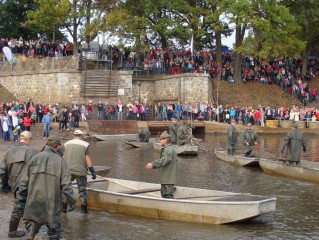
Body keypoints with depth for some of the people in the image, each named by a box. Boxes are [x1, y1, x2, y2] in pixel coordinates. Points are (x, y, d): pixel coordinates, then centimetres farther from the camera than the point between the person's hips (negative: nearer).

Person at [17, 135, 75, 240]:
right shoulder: (60, 161, -2)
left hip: (34, 198, 2)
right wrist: (71, 200, -3)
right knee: (54, 224, 11)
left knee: (32, 219, 14)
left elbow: (24, 179, 3)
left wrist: (21, 196, 10)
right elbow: (66, 183, -7)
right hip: (52, 200, -2)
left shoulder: (35, 158, 3)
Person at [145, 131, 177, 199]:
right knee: (164, 194, 16)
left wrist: (153, 164, -24)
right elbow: (161, 161, 22)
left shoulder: (169, 149, -16)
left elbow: (164, 161, -26)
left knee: (169, 194, -9)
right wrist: (152, 165, 11)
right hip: (164, 178, 11)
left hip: (169, 178, -11)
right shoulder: (165, 149, 18)